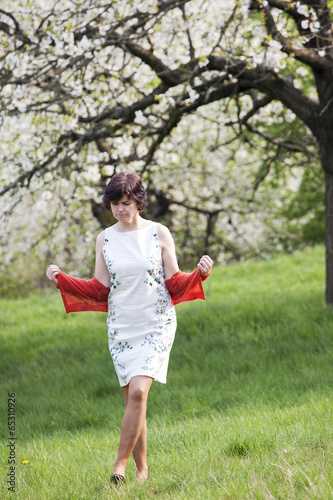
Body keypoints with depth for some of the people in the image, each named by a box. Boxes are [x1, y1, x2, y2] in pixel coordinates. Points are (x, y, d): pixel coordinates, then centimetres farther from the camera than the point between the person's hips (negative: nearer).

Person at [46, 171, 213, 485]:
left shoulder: (159, 234, -1)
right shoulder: (104, 239, 6)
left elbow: (175, 283, 2)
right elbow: (100, 290, 7)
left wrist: (200, 274, -16)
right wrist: (62, 280, -3)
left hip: (156, 326, -3)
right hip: (121, 327, 3)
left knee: (138, 392, -19)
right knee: (132, 399, 4)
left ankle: (121, 462, -12)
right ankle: (142, 469, 15)